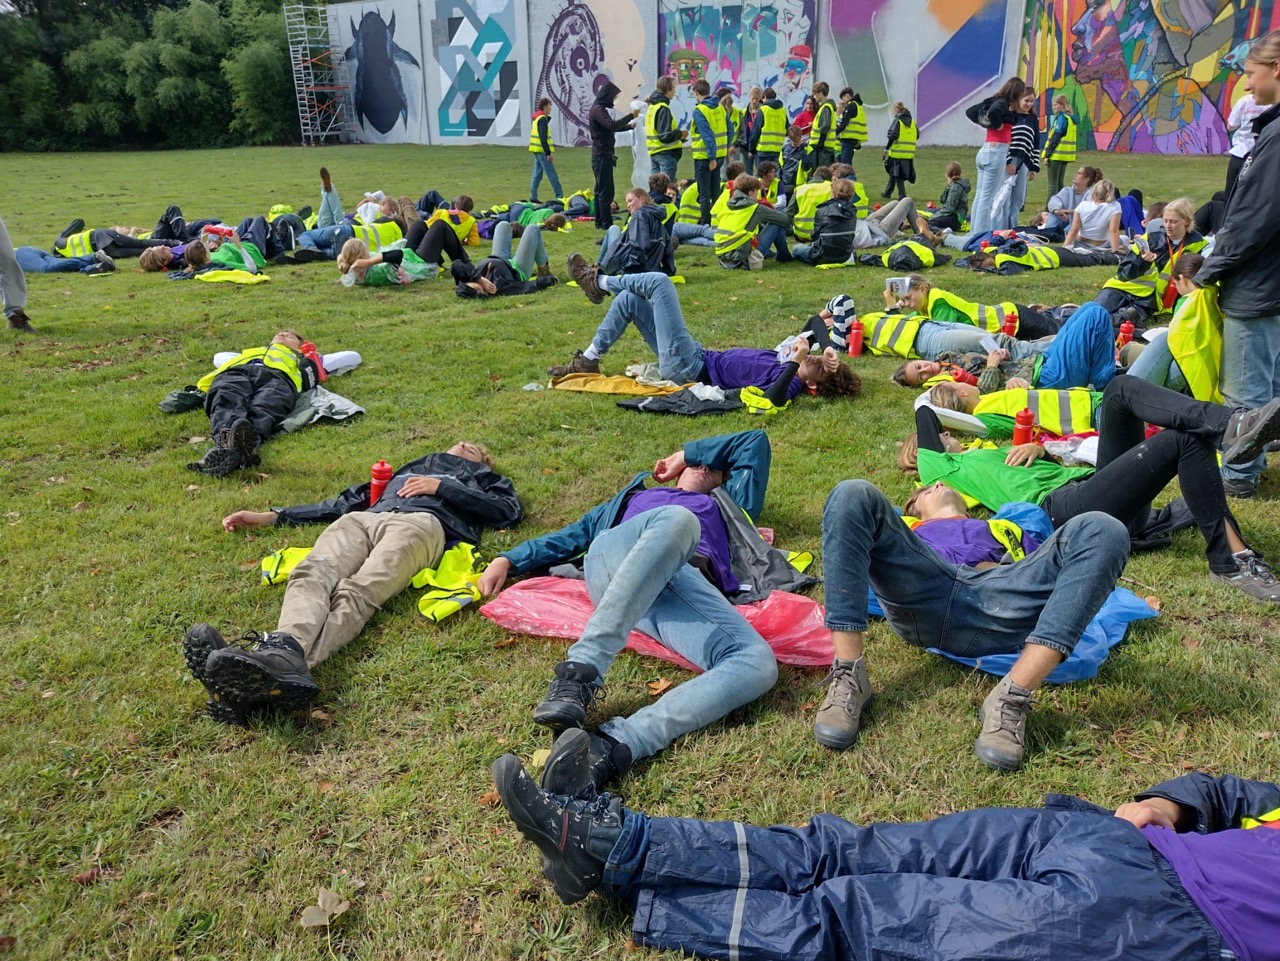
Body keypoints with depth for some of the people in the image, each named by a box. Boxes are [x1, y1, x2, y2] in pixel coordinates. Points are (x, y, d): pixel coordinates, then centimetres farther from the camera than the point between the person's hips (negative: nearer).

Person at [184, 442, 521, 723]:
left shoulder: (483, 479, 37)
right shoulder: (408, 469, 47)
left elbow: (510, 511, 15)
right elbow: (347, 501, 42)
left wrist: (443, 487, 9)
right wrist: (272, 516, 36)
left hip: (421, 521, -4)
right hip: (362, 520, 4)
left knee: (358, 592, -36)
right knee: (311, 575, -32)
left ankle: (284, 657, -65)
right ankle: (286, 654, -63)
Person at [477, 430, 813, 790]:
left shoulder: (727, 507, 44)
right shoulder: (634, 496, 44)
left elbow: (755, 441, 47)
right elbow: (569, 537, 40)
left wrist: (687, 451, 46)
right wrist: (507, 560, 27)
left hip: (693, 587, 1)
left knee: (758, 663, -32)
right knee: (679, 520, -38)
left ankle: (613, 746, -49)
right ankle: (578, 675, -47)